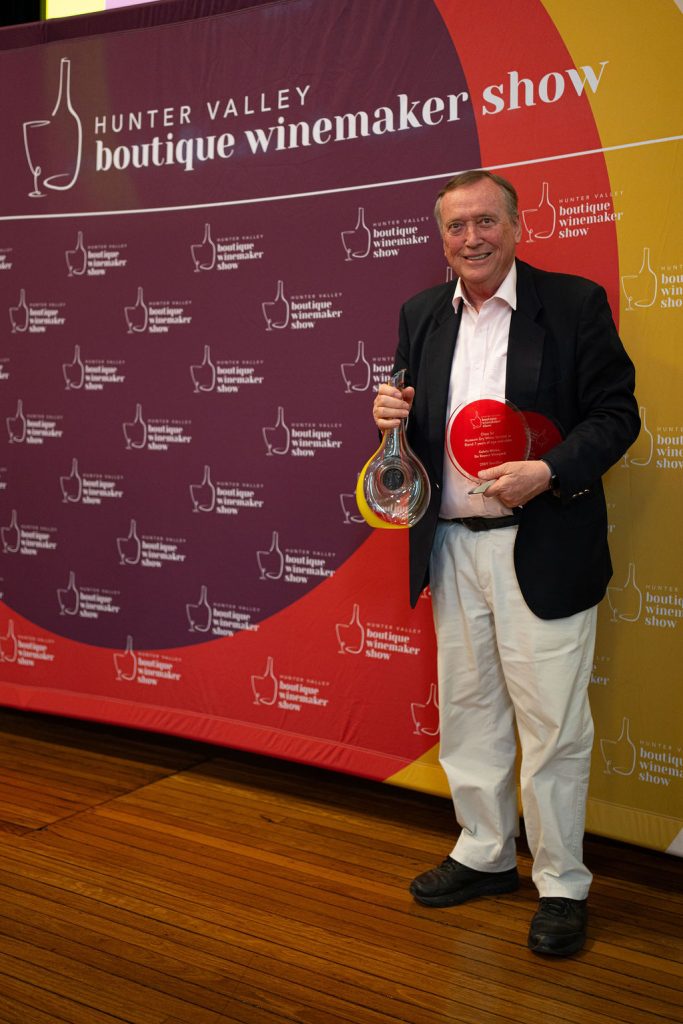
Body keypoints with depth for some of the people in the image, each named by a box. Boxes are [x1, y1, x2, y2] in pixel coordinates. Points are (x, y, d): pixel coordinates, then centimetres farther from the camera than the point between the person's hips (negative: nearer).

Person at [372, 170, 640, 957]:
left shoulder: (574, 303, -5)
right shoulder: (421, 315, 10)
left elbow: (616, 413, -7)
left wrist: (546, 472, -21)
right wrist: (393, 414, -7)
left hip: (542, 550, -5)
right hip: (453, 546, 5)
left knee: (550, 722, 2)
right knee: (467, 712, 16)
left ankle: (562, 884, 19)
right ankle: (485, 854, 34)